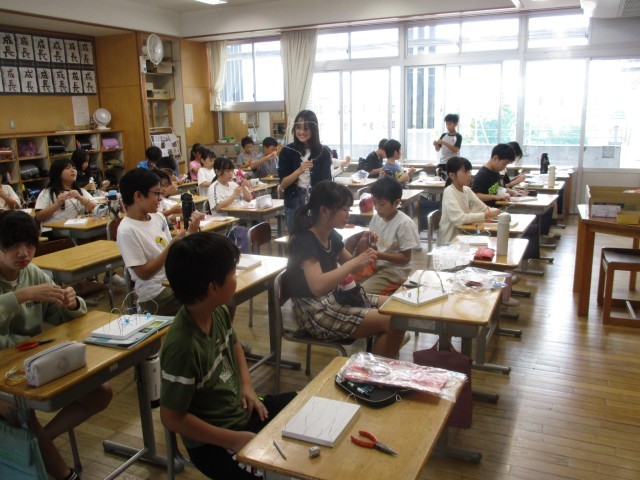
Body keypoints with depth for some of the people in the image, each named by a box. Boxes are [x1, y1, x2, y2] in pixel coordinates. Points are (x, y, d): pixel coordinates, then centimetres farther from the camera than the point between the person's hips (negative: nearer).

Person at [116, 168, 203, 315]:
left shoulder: (158, 217, 5)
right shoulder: (127, 231, -16)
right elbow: (144, 274, -17)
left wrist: (192, 231, -6)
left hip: (175, 281, 7)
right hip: (155, 295, -7)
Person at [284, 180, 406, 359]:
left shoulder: (331, 236, 7)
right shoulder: (305, 241, -20)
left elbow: (348, 268, 18)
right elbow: (318, 286, -34)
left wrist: (360, 249, -2)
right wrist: (354, 263, -28)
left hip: (335, 297, 10)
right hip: (315, 311, -9)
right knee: (394, 323, -17)